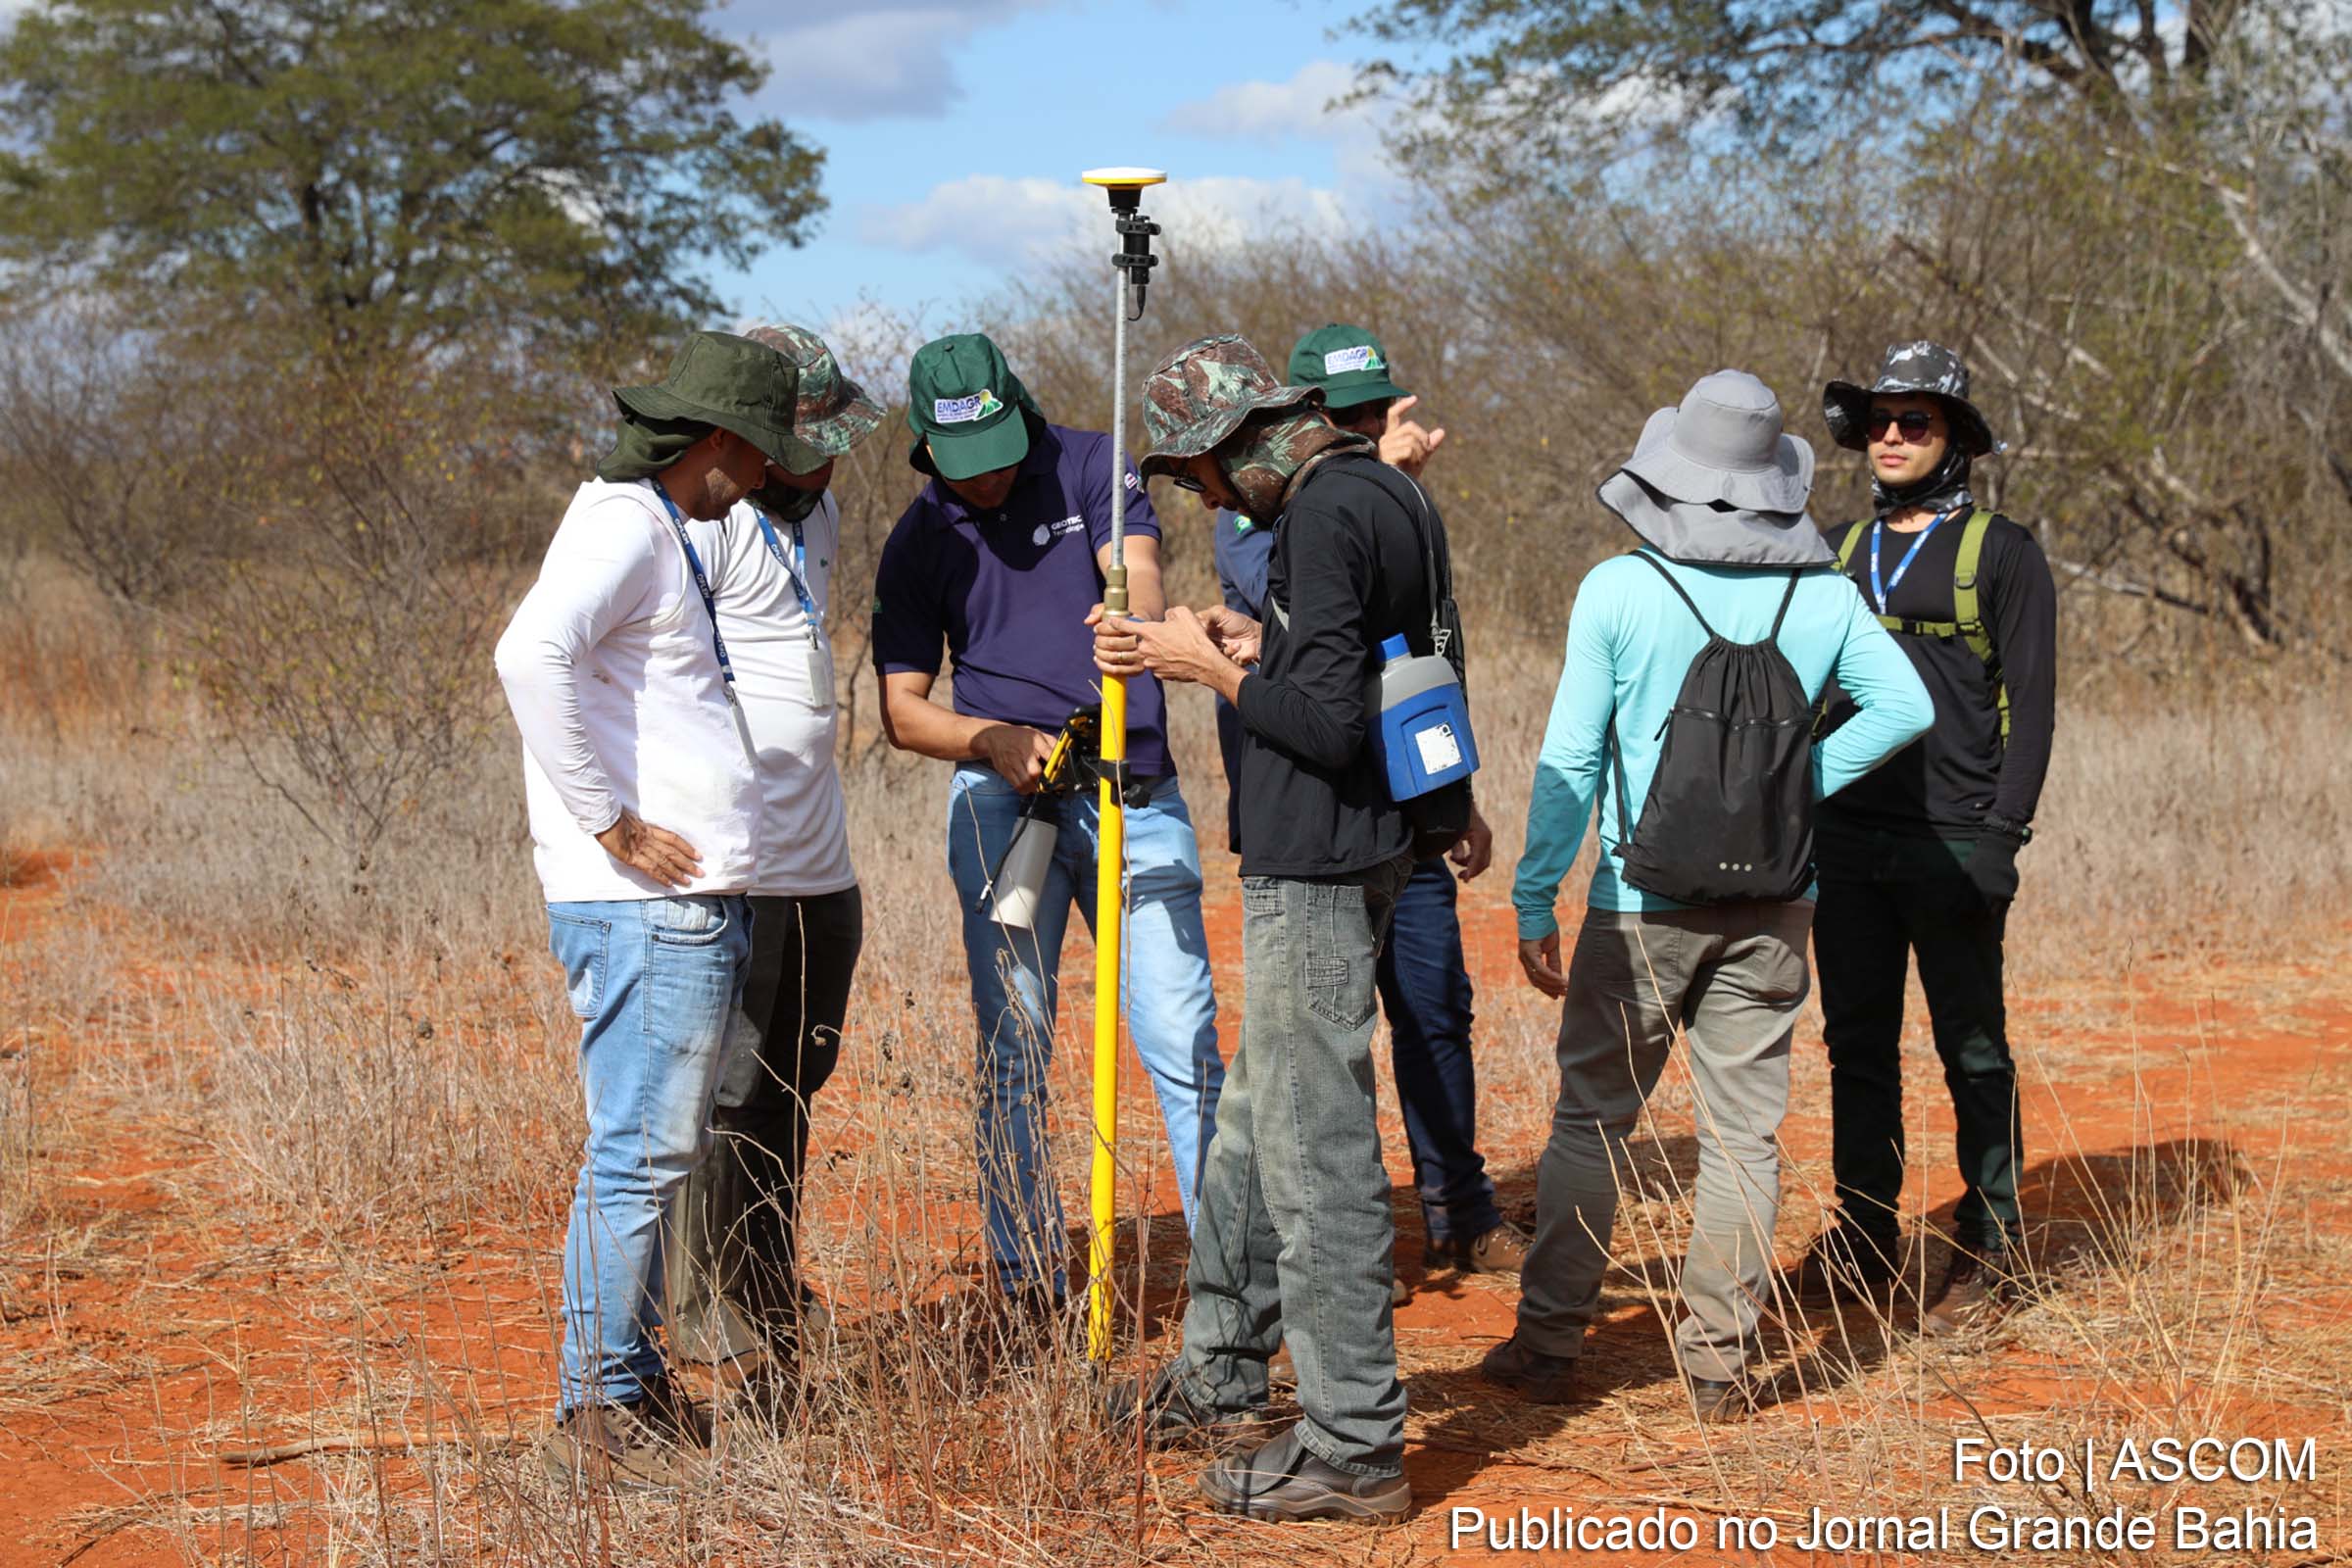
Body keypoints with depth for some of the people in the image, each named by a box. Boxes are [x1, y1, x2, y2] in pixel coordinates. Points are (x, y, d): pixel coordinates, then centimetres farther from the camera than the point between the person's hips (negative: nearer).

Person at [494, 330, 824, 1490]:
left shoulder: (654, 531, 20)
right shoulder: (623, 528, -12)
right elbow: (532, 656, -29)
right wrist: (610, 823, -23)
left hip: (690, 904, 10)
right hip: (648, 906, -10)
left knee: (655, 1150, 15)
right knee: (641, 1153, -7)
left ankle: (633, 1385, 25)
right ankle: (597, 1415, -1)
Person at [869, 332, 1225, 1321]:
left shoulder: (1091, 468, 2)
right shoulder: (918, 544, 6)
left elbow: (1137, 575, -14)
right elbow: (902, 709, 4)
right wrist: (994, 741, -15)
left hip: (1134, 794, -1)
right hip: (1001, 802, 1)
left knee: (1184, 1046, -5)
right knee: (1013, 1052, 3)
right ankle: (1027, 1282, 11)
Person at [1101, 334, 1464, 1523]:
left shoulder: (1324, 514, -18)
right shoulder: (1391, 496, 13)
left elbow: (1328, 724, -23)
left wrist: (1210, 666, -9)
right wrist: (1254, 649, 11)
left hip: (1315, 874, -11)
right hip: (1352, 854, 11)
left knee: (1315, 1152, -4)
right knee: (1254, 1125, 21)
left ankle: (1356, 1447, 2)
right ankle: (1219, 1371, 35)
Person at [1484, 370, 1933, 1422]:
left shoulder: (1618, 589, -8)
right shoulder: (1822, 595, 0)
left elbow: (1570, 759, -7)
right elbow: (1905, 706, 3)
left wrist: (1536, 901, -1)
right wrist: (1801, 785, 7)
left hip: (1643, 903, -2)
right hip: (1771, 905, 2)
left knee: (1591, 1118, 8)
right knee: (1744, 1129, 8)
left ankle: (1549, 1345, 12)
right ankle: (1718, 1363, 10)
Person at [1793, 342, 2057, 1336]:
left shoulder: (2001, 552, 0)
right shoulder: (1836, 552, 14)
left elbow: (2031, 702, -4)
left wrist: (2001, 834, -13)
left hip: (1954, 844, -5)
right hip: (1847, 841, 5)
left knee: (1972, 1051, 1)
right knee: (1857, 1044, 8)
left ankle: (1986, 1255, 8)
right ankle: (1862, 1242, 17)